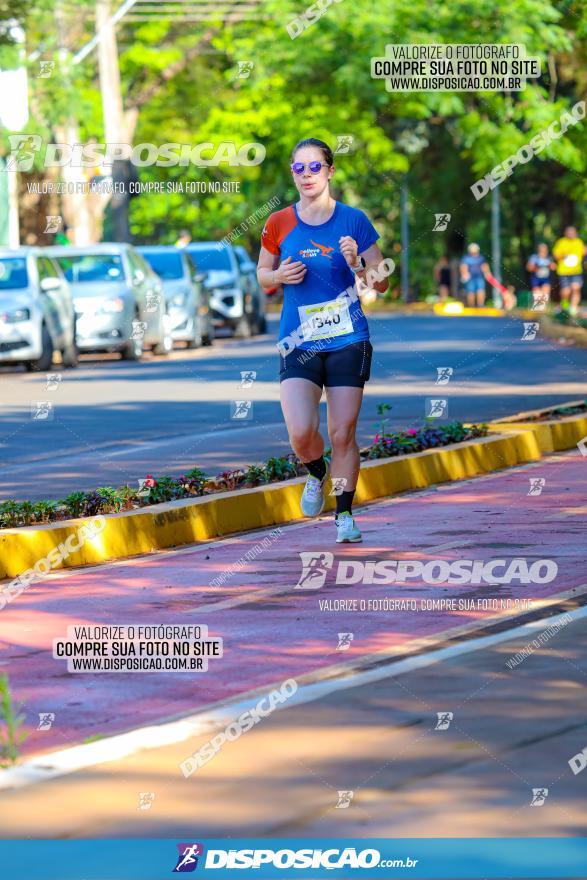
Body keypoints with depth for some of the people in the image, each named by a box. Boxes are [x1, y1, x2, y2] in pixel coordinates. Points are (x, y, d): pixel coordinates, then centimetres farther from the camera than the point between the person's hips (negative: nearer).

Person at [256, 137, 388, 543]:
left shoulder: (353, 220, -1)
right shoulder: (278, 224, 2)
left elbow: (382, 282, 4)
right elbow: (263, 276, 15)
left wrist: (356, 265, -16)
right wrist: (280, 275, -7)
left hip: (348, 342, 0)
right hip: (298, 343, 1)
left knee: (343, 434, 1)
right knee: (302, 433, -13)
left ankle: (345, 514, 17)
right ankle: (317, 475, 21)